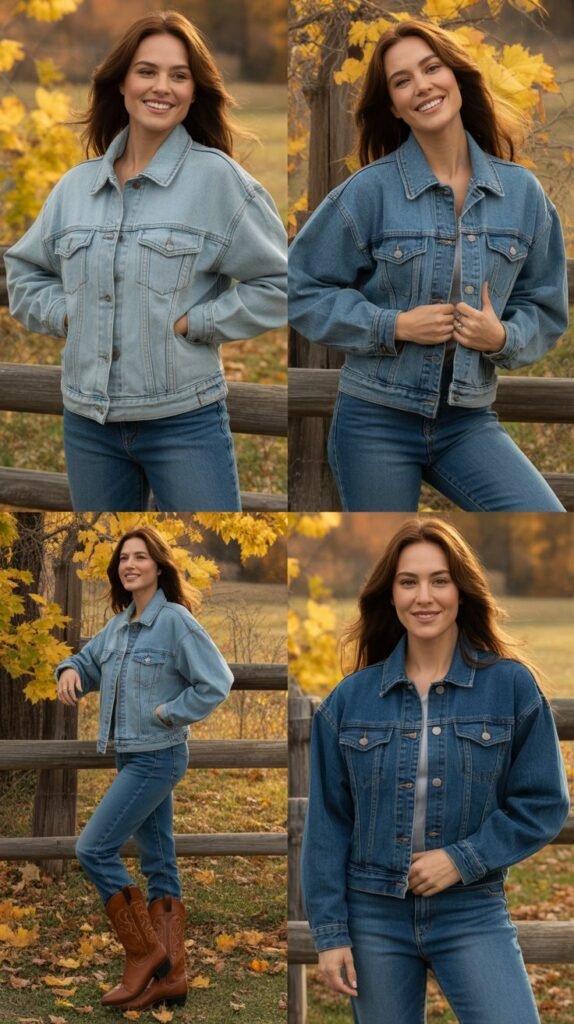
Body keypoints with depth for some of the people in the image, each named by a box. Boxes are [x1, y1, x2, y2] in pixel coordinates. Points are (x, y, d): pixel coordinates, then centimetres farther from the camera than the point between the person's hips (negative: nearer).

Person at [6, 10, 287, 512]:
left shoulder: (216, 177, -7)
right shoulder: (77, 185, 7)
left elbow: (277, 282, -6)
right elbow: (25, 269, 21)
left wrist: (193, 322, -10)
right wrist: (65, 314, 3)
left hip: (184, 420, -5)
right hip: (87, 420, 5)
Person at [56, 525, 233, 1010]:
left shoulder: (175, 621, -14)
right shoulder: (120, 625, 9)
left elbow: (217, 682, -17)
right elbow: (91, 660, 23)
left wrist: (168, 712, -16)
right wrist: (71, 670, 1)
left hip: (157, 757, -8)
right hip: (131, 756, 8)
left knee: (94, 848, -11)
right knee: (159, 862, 10)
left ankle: (145, 951, -1)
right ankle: (171, 974, 14)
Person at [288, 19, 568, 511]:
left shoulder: (522, 192, 1)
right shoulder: (370, 190, -8)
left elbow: (545, 308, 8)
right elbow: (301, 289, -3)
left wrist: (504, 338, -13)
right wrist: (393, 326, -14)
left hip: (469, 422, 2)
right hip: (375, 420, -2)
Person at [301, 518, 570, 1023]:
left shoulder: (511, 685, -3)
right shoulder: (352, 698, 2)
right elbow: (327, 821, 4)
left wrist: (462, 859, -13)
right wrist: (329, 929, -1)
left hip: (472, 915, -2)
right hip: (373, 916, 2)